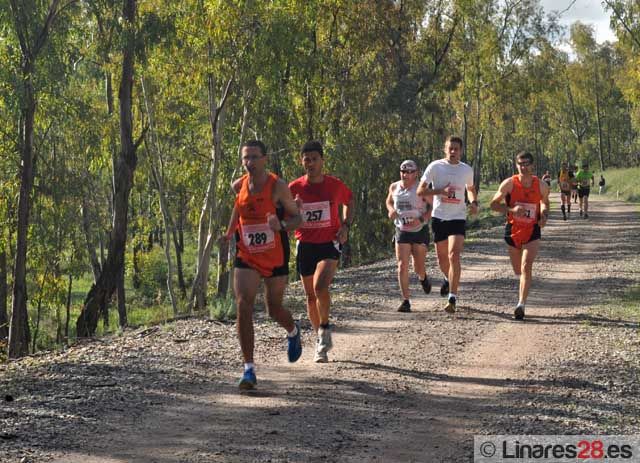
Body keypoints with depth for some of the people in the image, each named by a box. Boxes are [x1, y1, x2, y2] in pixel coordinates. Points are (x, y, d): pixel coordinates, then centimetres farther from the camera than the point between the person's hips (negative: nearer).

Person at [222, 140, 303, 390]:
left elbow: (297, 218, -7)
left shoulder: (278, 186, -13)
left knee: (274, 310, 10)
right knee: (243, 307, -15)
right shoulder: (238, 186, -2)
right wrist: (230, 232, 11)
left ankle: (293, 330, 48)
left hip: (276, 258, -2)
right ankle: (249, 369, -11)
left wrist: (281, 225, -28)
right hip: (246, 257, 2)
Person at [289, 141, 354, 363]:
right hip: (305, 245, 3)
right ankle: (321, 340, 26)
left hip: (330, 243, -2)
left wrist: (346, 226, 1)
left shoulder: (336, 185, -4)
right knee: (311, 296, 9)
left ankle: (325, 330, -7)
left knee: (320, 286, -26)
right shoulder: (294, 188, -3)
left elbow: (349, 202, 16)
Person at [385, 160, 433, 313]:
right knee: (402, 266, -10)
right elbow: (389, 202, 20)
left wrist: (422, 219, -21)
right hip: (401, 231, 2)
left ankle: (423, 278, 44)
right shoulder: (394, 187, 1)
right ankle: (406, 301, -7)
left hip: (419, 231, -2)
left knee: (418, 267, 5)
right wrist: (391, 210, -3)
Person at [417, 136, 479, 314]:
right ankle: (449, 279, 47)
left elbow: (471, 189, 25)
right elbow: (420, 191, -3)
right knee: (442, 257, 13)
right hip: (439, 217, 1)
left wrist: (474, 202, 5)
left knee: (454, 256, -17)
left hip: (458, 218, -1)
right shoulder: (435, 166, -2)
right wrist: (441, 191, -16)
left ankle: (452, 299, -18)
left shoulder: (467, 169, 6)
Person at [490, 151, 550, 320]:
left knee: (526, 267, -19)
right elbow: (494, 204, -5)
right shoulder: (509, 184, -10)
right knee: (518, 270, 13)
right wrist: (512, 210, -21)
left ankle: (521, 305, -21)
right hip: (513, 230, 1)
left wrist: (544, 215, -4)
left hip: (532, 232, -1)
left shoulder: (541, 186, -5)